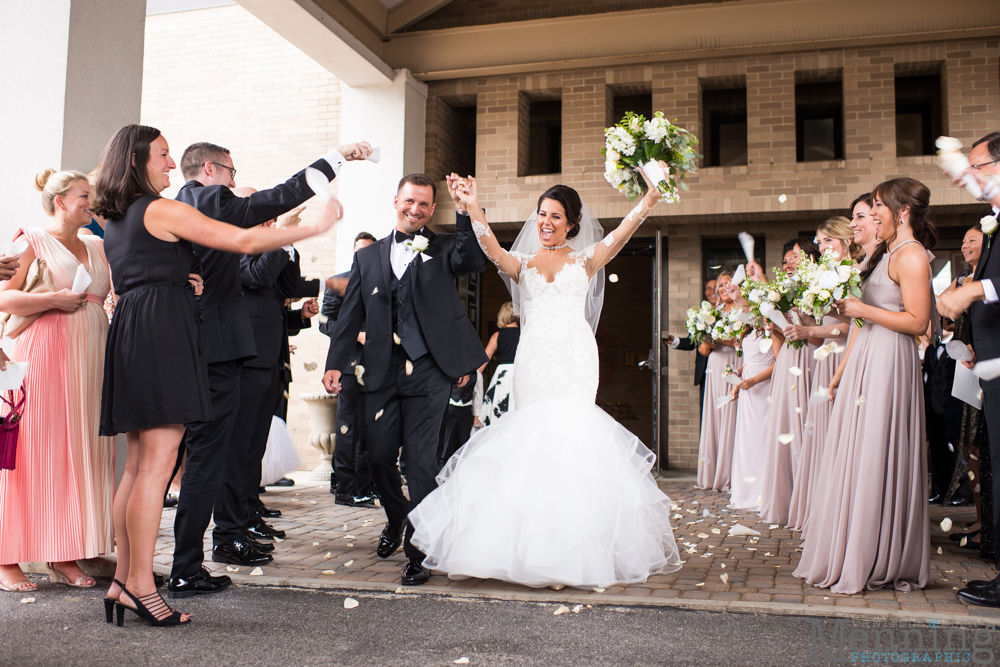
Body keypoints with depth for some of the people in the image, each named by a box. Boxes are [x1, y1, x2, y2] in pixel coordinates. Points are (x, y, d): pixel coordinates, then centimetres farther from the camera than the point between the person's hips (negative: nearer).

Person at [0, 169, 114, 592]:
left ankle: (63, 557, 12)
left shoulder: (98, 248, 18)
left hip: (91, 360, 6)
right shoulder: (34, 241, 1)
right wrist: (56, 299, -14)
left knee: (80, 453, 5)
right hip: (46, 356, -6)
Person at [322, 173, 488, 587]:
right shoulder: (368, 257, 15)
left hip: (428, 371, -3)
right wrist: (336, 363, 3)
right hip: (381, 371, 3)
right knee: (379, 456, 8)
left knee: (421, 463, -4)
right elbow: (350, 316, 12)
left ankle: (417, 552, 8)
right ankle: (396, 521, 38)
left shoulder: (444, 249, 7)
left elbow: (474, 261, -15)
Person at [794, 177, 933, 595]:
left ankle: (878, 564, 7)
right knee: (854, 460, 10)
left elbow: (917, 322, -18)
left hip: (889, 364, -9)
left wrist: (862, 309, -17)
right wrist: (841, 370, 19)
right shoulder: (883, 253, 18)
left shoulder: (912, 255, -10)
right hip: (863, 363, 9)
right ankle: (849, 558, 18)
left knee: (877, 461, -4)